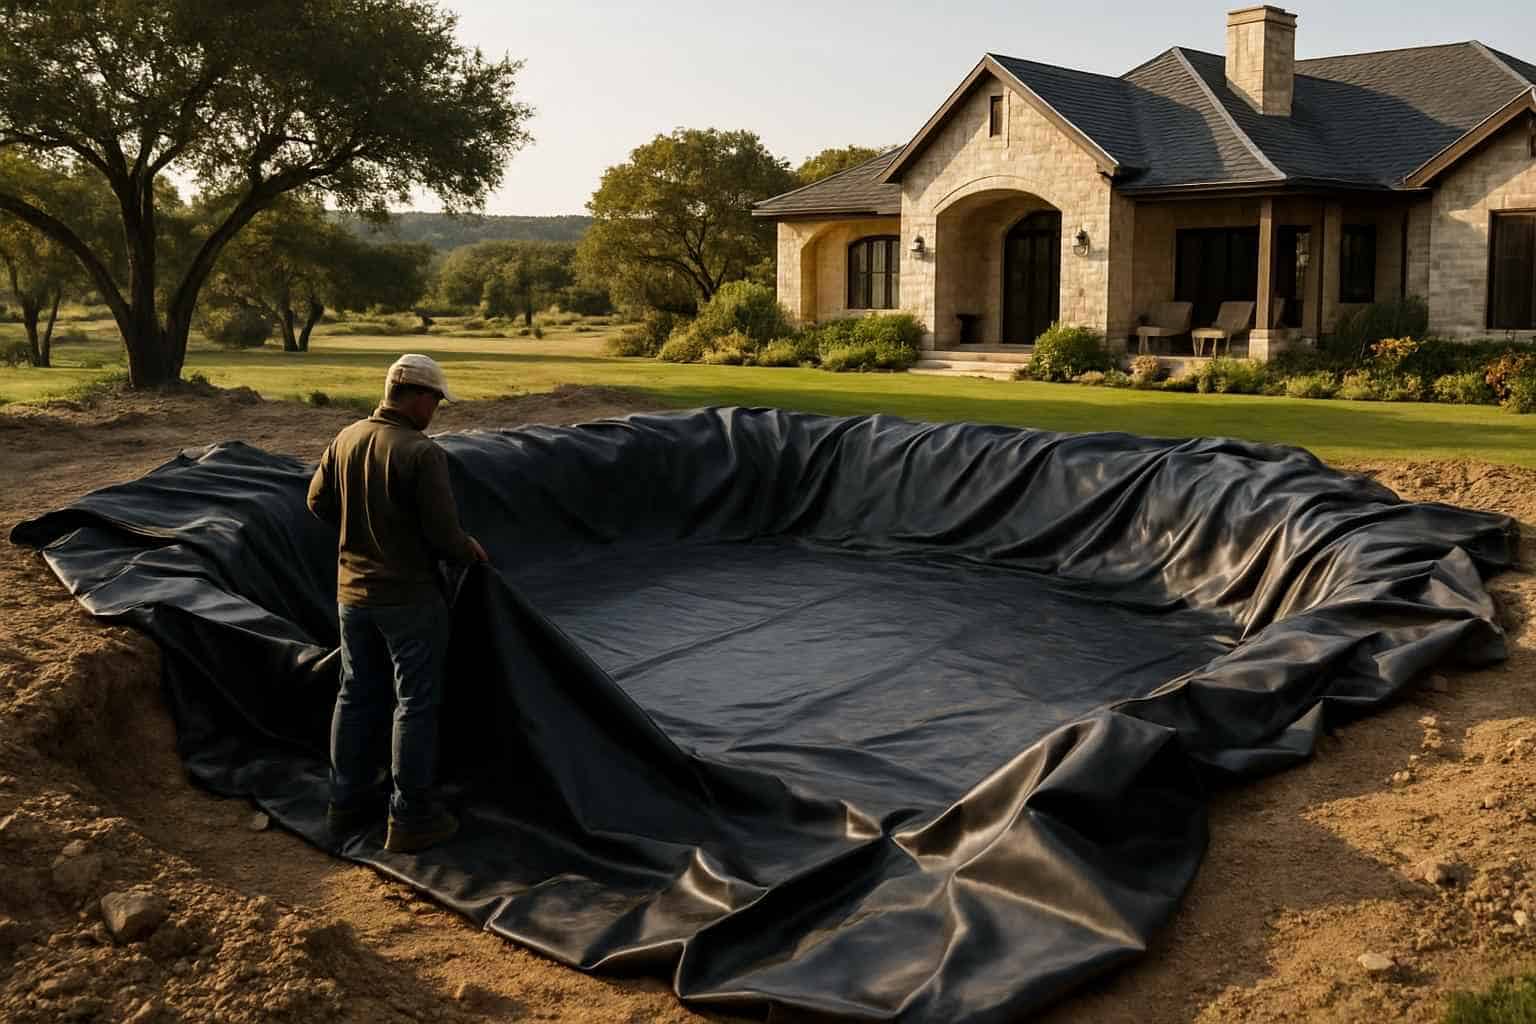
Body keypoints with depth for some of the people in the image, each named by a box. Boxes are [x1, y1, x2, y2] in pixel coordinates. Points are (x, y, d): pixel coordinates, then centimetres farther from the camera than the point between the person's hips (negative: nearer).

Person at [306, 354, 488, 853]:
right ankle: (410, 818, 12)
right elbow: (444, 536, -20)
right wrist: (470, 549, 1)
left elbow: (318, 502, 11)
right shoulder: (422, 453, -22)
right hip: (409, 598, -7)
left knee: (356, 695, 19)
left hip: (352, 593, 7)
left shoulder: (346, 439, -1)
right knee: (415, 704, 5)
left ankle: (348, 801, 31)